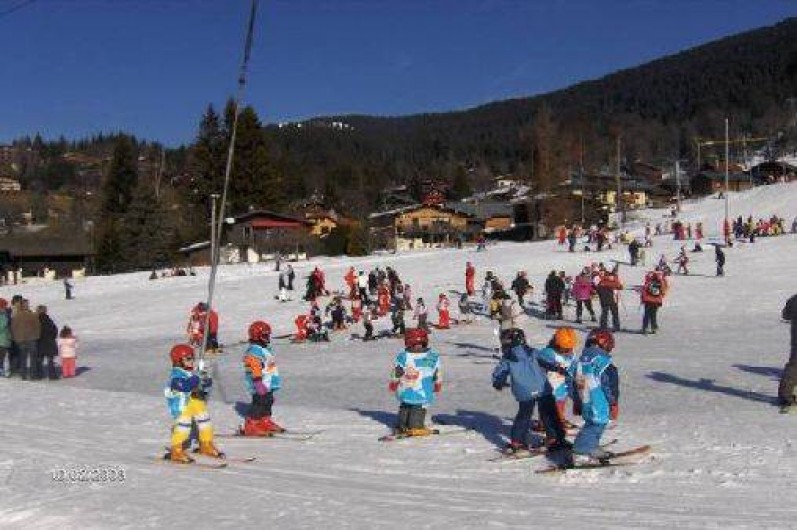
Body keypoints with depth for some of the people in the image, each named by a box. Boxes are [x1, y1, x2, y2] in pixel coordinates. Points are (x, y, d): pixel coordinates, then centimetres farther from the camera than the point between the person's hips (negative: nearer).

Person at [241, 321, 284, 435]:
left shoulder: (264, 349, 17)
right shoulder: (254, 351, -17)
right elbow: (254, 368, -24)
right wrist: (258, 382, -28)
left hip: (268, 384, 11)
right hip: (261, 385, -11)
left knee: (268, 401, 16)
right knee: (259, 403, -9)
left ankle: (265, 422, 28)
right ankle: (250, 426, -5)